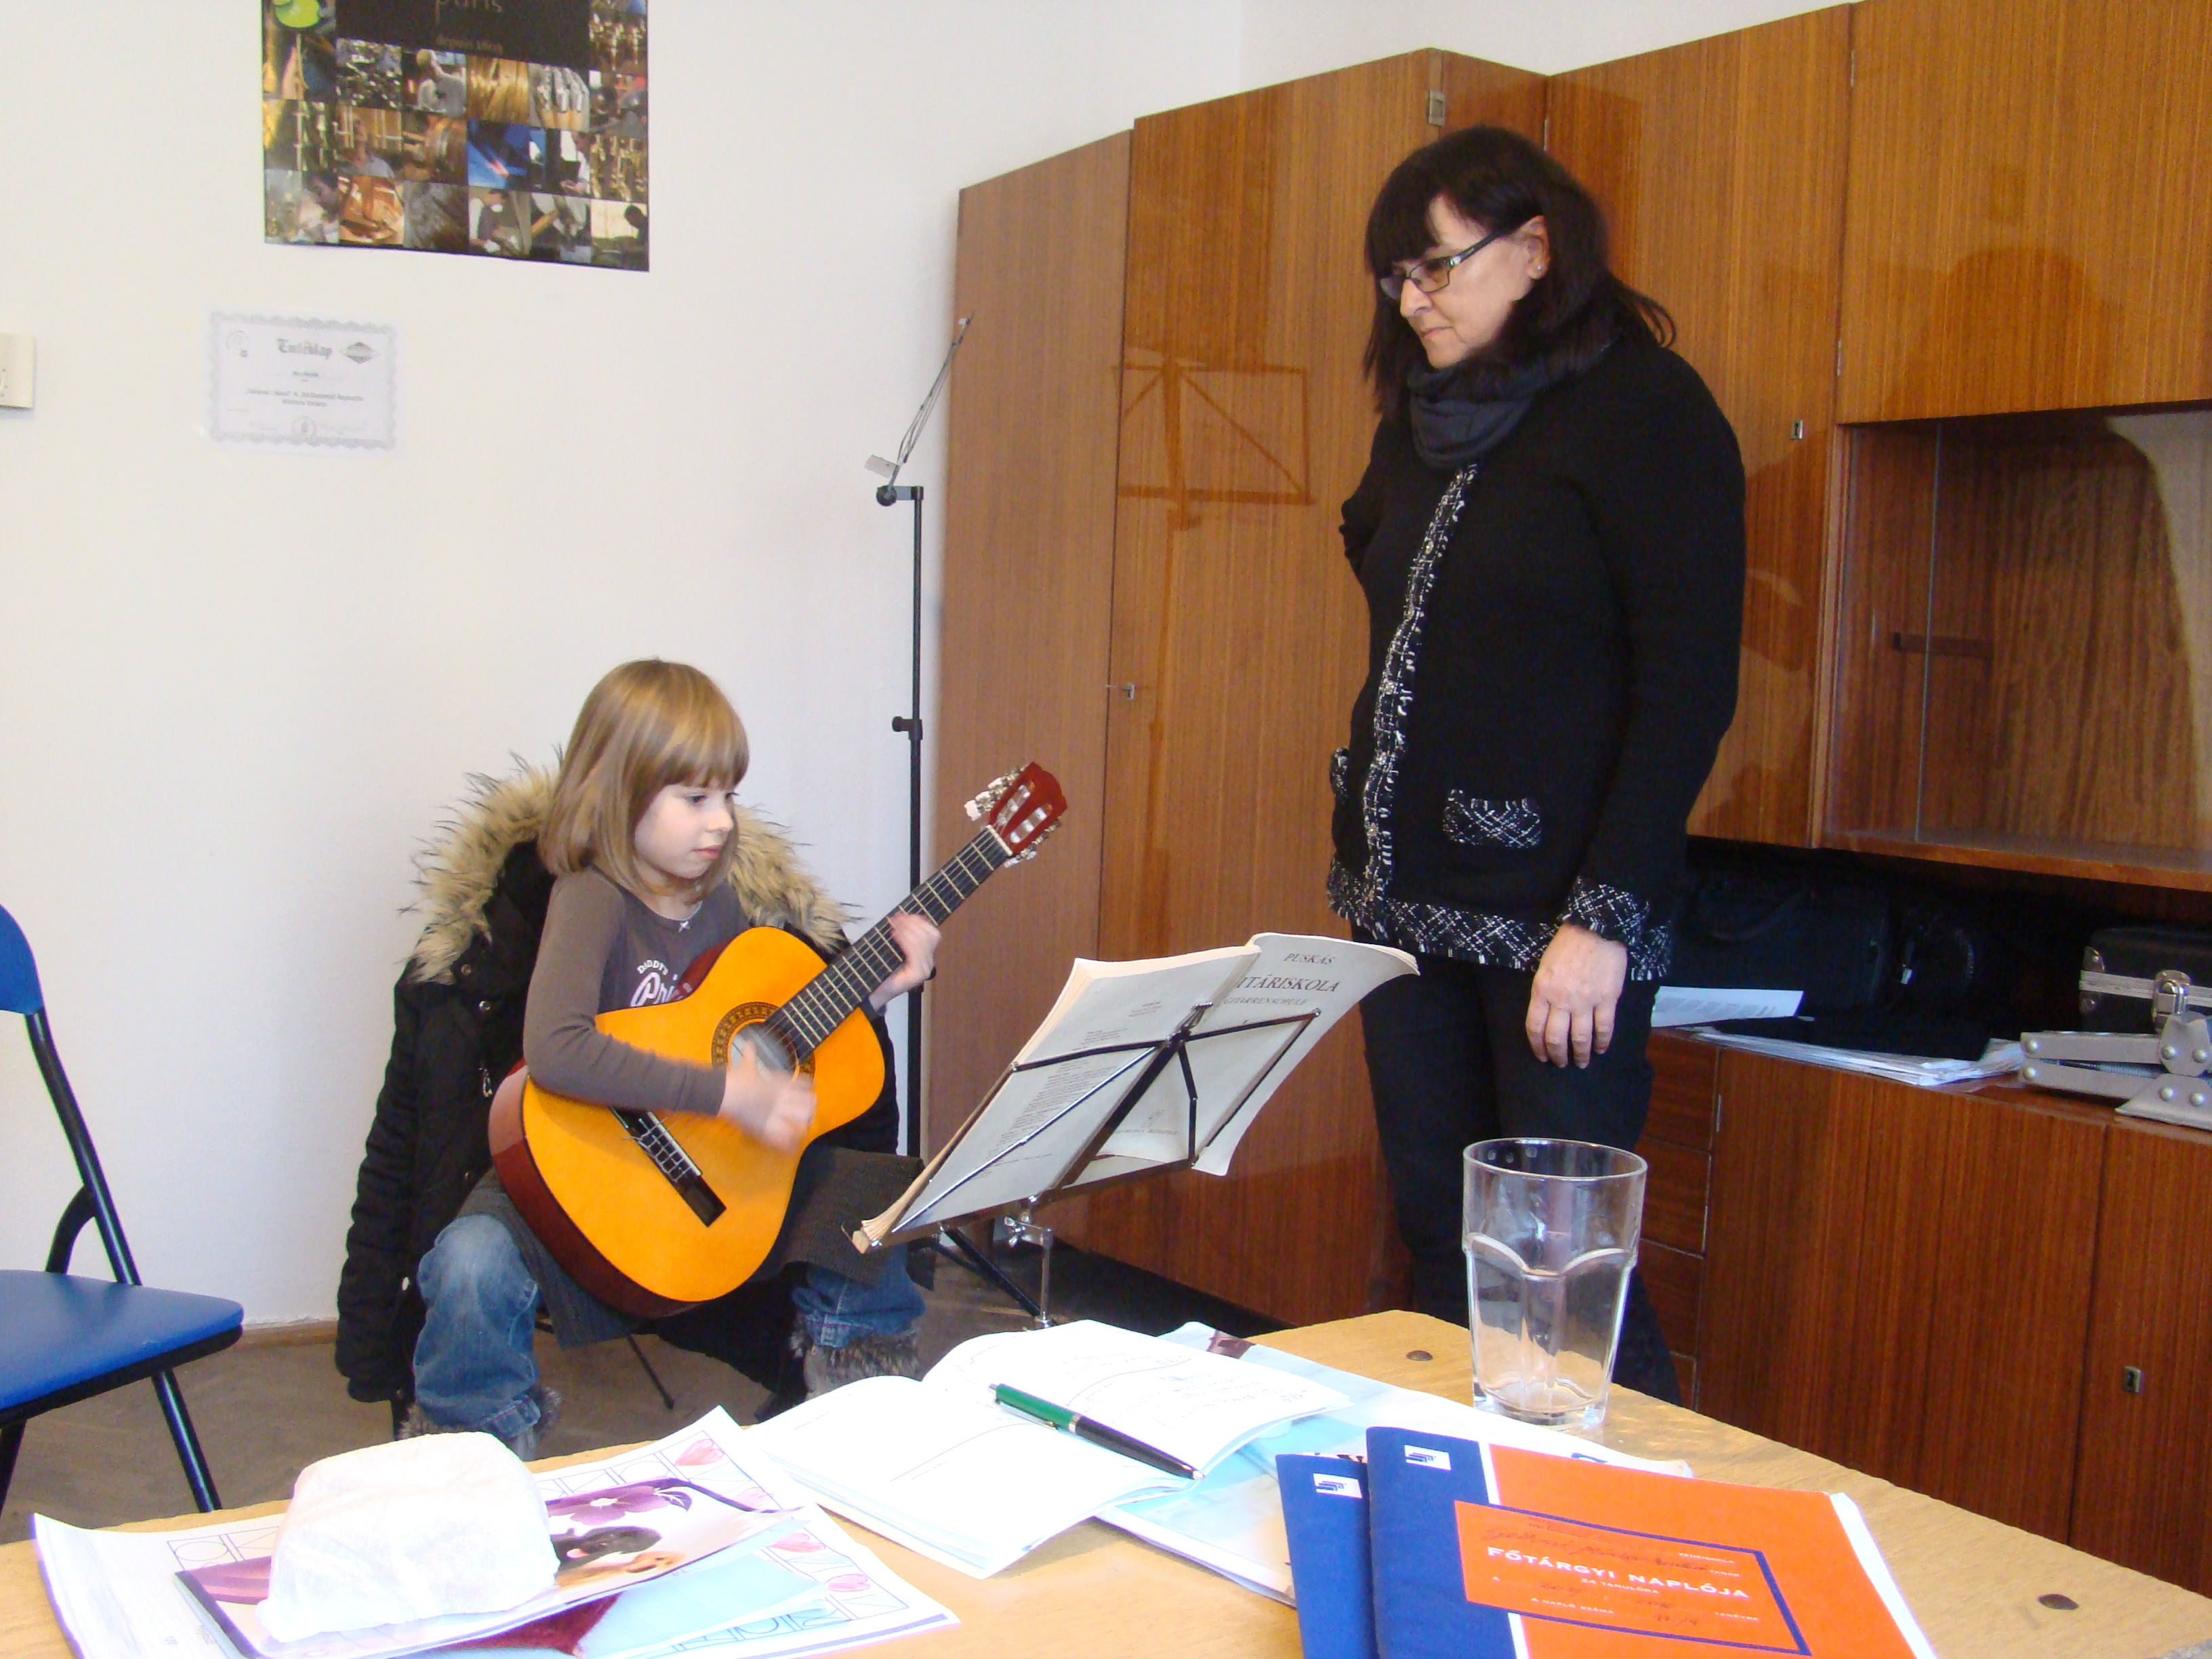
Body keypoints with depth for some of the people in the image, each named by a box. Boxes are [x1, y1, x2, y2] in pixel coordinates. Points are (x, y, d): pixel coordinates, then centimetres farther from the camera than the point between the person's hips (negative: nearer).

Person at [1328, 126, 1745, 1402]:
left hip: (1554, 920, -7)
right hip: (1410, 899, 7)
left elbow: (1692, 687, -12)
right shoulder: (1426, 419, 15)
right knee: (1438, 1243, 11)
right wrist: (1364, 854, 12)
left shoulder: (1646, 411, -7)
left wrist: (1607, 919, -17)